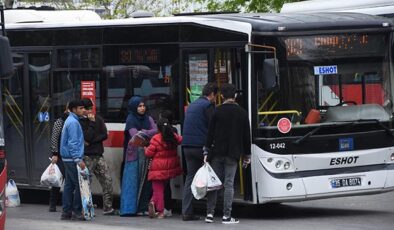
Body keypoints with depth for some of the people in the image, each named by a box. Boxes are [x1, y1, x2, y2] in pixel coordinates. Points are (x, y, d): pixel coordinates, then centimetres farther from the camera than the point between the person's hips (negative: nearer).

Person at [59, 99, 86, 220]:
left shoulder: (70, 120, 17)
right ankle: (77, 211, -6)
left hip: (68, 158, 10)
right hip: (73, 158, -10)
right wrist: (78, 160, -23)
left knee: (69, 185, 10)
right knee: (79, 184, -7)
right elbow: (73, 143, -20)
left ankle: (66, 212, 12)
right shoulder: (73, 122, -14)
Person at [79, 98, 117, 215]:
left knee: (107, 180, 1)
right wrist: (92, 123, -17)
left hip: (98, 155, 5)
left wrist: (91, 141, -8)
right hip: (87, 156, -5)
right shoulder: (80, 122, -6)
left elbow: (104, 135, 3)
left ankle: (107, 208, 6)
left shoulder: (98, 119, 10)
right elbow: (87, 137, -17)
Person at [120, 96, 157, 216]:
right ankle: (130, 209, -8)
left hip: (147, 154, 4)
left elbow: (156, 131, 0)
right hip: (134, 153, -4)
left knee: (146, 180, -1)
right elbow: (135, 135, -13)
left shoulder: (148, 119, 14)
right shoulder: (130, 120, 0)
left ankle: (143, 207, 1)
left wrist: (143, 132, -11)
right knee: (132, 180, -7)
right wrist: (148, 133, -6)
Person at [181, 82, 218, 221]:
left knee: (190, 177, 6)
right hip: (201, 146, -7)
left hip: (187, 146, 7)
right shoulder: (208, 105, -6)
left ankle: (186, 212, -1)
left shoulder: (192, 105, 20)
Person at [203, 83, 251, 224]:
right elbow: (246, 136, 6)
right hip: (233, 154, 0)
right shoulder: (242, 113, 3)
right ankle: (226, 216, -3)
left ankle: (210, 214, 5)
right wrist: (247, 155, 13)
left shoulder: (217, 111, -3)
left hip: (217, 153, 0)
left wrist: (207, 152, 1)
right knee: (229, 184, 0)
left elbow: (210, 133, -4)